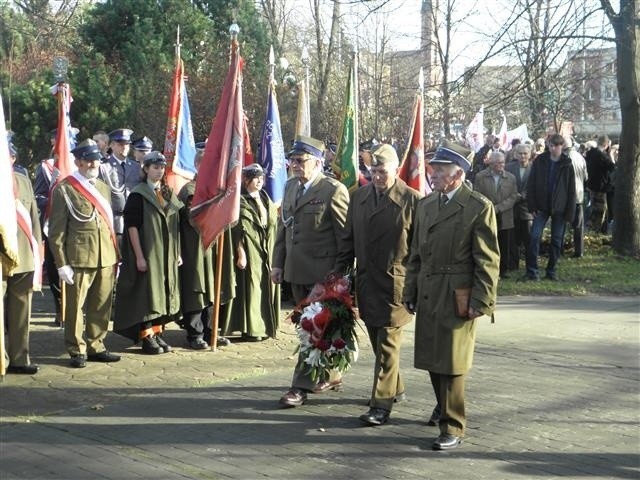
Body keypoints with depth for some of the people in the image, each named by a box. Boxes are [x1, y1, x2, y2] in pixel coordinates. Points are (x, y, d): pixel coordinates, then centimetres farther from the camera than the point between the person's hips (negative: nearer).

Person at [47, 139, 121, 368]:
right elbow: (57, 230, -5)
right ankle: (77, 351, 11)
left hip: (106, 259, 6)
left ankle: (96, 347, 21)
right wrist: (62, 263, -10)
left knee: (101, 306, 9)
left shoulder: (103, 188, 16)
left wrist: (116, 257, 15)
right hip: (79, 260, -6)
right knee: (75, 307, 1)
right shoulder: (64, 189, -3)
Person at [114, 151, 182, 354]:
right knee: (147, 295, -3)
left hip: (167, 255, 6)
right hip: (147, 254, -6)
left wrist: (177, 253, 10)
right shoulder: (138, 195, -9)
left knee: (162, 294, 10)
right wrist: (139, 256, -18)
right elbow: (132, 226, -13)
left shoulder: (168, 194, 11)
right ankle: (146, 337, 5)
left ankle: (157, 333, 18)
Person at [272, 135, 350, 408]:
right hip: (297, 271, 8)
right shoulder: (290, 187, 12)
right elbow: (283, 227, 17)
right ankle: (328, 376, 30)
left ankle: (302, 385, 1)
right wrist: (278, 263, 14)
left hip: (323, 273, -8)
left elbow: (345, 236, -11)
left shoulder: (334, 191, -11)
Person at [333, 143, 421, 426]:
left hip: (395, 284, -6)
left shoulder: (411, 200, -8)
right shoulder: (360, 196, 9)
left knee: (388, 344, -5)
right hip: (366, 283, 6)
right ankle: (394, 388, 33)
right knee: (378, 341, 16)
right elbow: (348, 239, 15)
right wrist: (339, 273, 10)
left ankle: (382, 404, -1)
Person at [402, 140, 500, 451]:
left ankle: (453, 428, 5)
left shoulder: (479, 207, -7)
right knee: (432, 360, 12)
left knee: (451, 363, -4)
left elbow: (488, 260, -9)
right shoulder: (425, 205, 14)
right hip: (427, 296, 6)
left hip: (458, 298, -6)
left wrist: (481, 301, -14)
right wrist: (410, 292, 14)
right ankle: (447, 411, 30)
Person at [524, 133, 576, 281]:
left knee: (557, 240, 7)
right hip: (542, 206, 0)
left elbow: (571, 190, 0)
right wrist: (532, 206, -7)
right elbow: (531, 184, 0)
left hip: (559, 208, 0)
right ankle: (532, 271, -7)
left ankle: (551, 270, 18)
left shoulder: (567, 165, -1)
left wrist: (570, 212, -5)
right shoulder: (539, 161, 0)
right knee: (535, 236, -10)